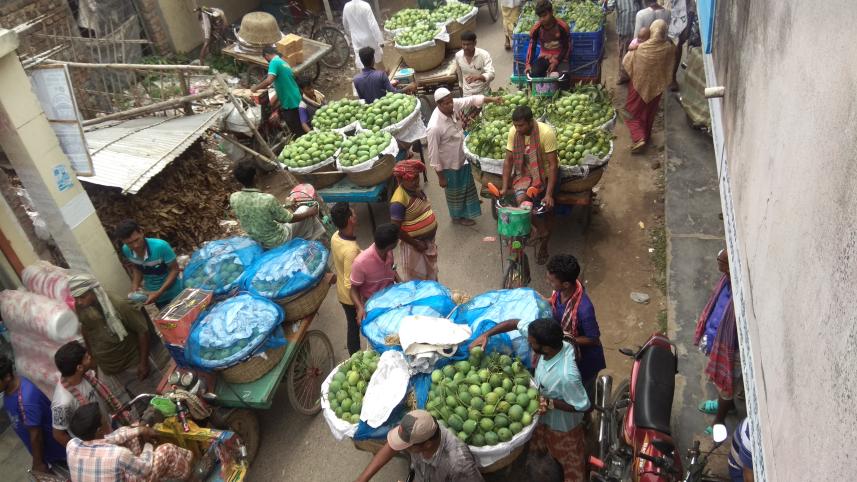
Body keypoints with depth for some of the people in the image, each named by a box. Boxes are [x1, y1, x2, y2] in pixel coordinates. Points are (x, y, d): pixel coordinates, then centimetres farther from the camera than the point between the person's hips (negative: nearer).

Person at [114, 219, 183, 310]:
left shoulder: (161, 246, -33)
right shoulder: (126, 250, -17)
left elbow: (174, 270, -22)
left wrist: (159, 292, -28)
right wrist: (135, 286, -12)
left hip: (173, 294, -4)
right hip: (153, 294, 5)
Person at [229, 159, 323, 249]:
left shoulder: (233, 198, -18)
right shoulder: (268, 199, -35)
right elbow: (289, 219, -20)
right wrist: (309, 213, -2)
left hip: (257, 241, 5)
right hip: (278, 241, -5)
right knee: (304, 210, 15)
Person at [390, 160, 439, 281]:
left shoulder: (416, 189, -1)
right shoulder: (399, 201, -27)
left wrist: (430, 239, 14)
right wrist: (415, 244, -19)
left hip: (428, 239, 8)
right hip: (414, 244, -8)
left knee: (431, 272, 26)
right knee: (417, 278, 11)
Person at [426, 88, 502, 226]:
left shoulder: (454, 105, -19)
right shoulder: (434, 127, -37)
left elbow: (471, 100, -3)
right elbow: (433, 154, -27)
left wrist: (491, 99, -17)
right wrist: (440, 177, -19)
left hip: (463, 157, 7)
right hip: (450, 164, -7)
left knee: (467, 187, 29)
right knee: (455, 192, 19)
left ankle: (467, 210, 56)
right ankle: (458, 216, 46)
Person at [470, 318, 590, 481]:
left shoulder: (566, 376, -45)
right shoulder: (549, 341, -27)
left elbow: (583, 406, -29)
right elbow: (515, 323, -15)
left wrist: (551, 403, -33)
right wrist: (486, 335, -21)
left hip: (561, 423, -6)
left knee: (569, 459, 22)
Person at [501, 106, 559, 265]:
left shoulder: (546, 133, -25)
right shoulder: (513, 132, -11)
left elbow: (553, 165, -24)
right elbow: (508, 160, -4)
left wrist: (549, 194, -27)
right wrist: (505, 188, -9)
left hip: (544, 173, -3)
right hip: (525, 172, 3)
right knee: (521, 199, -23)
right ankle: (544, 232, 0)